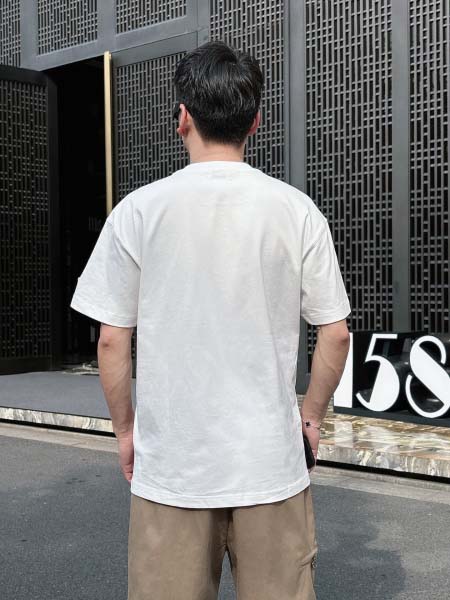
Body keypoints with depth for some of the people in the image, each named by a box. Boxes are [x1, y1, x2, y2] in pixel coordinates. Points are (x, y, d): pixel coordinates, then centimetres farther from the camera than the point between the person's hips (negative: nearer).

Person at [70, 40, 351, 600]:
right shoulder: (297, 210, -3)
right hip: (272, 464, 1)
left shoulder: (139, 210, -6)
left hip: (169, 464, 0)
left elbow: (112, 339, -4)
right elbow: (334, 333, 0)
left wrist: (125, 428, 10)